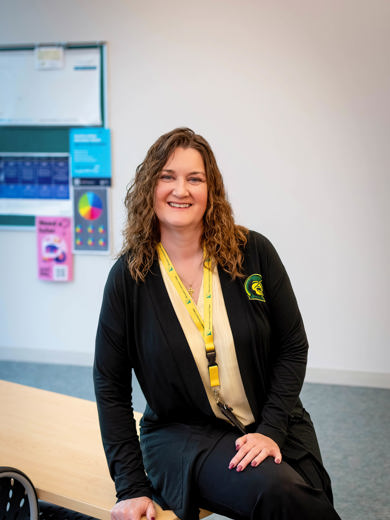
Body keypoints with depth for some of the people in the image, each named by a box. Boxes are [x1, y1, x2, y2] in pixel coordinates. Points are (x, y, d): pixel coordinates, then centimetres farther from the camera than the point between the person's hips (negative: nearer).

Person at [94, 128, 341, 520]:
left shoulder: (254, 252, -4)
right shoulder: (128, 276, -6)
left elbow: (293, 348, 3)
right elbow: (111, 387, -1)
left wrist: (272, 429, -10)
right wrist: (131, 488, -6)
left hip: (268, 426, 2)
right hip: (181, 432, -2)